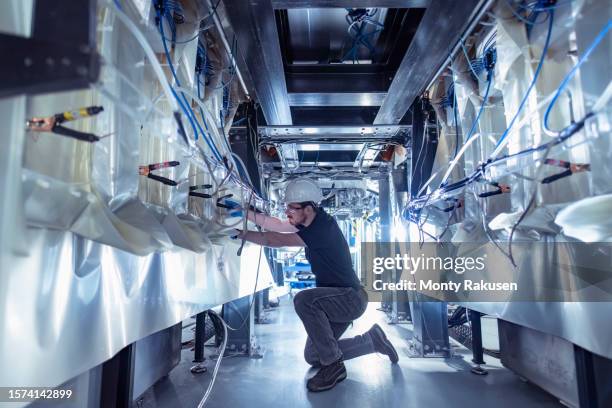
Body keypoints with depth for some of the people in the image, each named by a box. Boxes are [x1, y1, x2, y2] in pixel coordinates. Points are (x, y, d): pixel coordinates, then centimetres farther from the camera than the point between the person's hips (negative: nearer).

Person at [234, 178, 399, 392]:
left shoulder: (322, 228, -27)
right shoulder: (313, 222, 1)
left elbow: (275, 240, -24)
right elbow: (278, 225, 6)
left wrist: (241, 234, -15)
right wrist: (245, 213, -1)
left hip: (351, 297, -10)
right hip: (337, 299, 10)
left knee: (304, 300, -34)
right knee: (313, 357, 13)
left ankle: (333, 366, -18)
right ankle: (371, 340, 25)